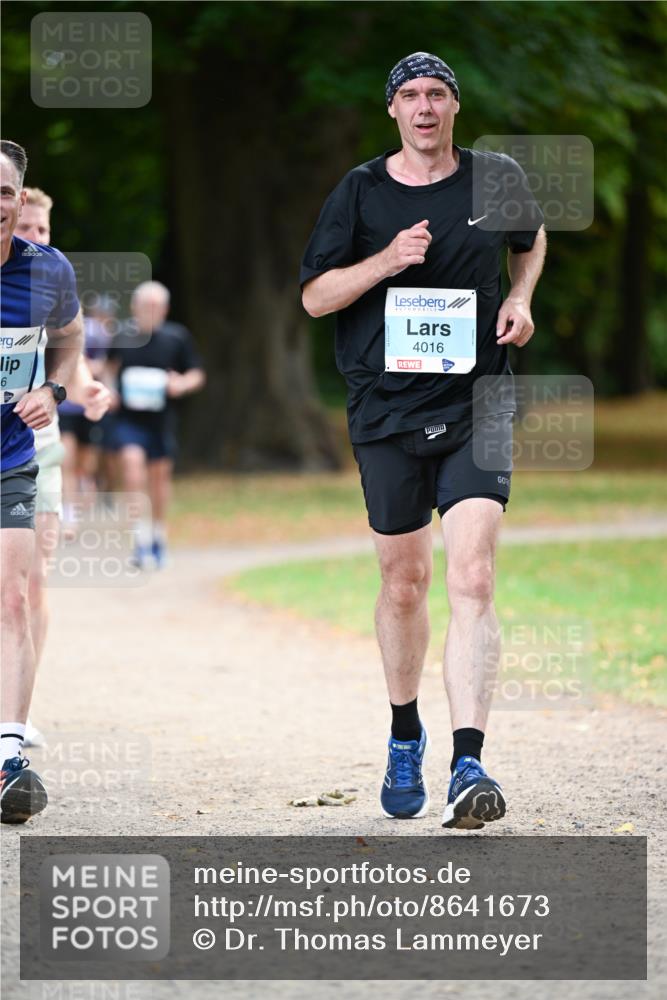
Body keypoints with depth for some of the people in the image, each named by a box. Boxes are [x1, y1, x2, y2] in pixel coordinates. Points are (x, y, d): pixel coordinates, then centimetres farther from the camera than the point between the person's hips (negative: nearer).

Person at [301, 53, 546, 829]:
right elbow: (314, 297, 3)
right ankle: (404, 737, 35)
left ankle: (468, 766, -23)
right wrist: (386, 261, -13)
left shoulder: (496, 178, 5)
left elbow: (530, 237, 27)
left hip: (477, 404, -1)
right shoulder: (360, 192, 2)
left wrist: (521, 300, 7)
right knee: (403, 583, 10)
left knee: (472, 579, -16)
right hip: (387, 408, 1)